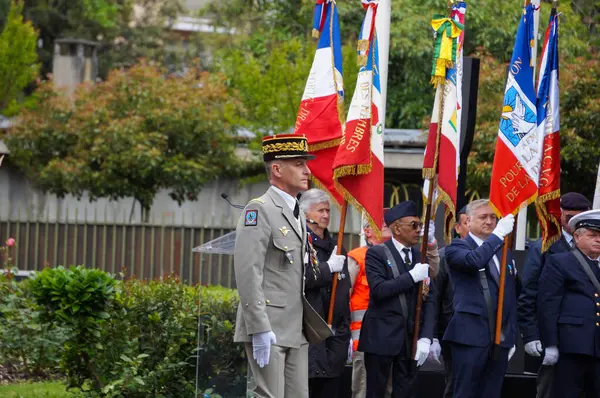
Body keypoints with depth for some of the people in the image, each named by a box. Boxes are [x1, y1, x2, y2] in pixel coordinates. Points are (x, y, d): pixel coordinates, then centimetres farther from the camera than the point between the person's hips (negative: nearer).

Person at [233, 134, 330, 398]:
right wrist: (259, 328, -22)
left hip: (296, 331, 9)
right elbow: (248, 274, -17)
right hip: (267, 329, -9)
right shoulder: (259, 210, -10)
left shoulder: (298, 215, 19)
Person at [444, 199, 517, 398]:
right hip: (471, 336, -6)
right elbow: (473, 260, -26)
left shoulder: (503, 251, 18)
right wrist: (498, 234, -24)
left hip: (500, 338, 6)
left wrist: (511, 336, 15)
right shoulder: (457, 247, -1)